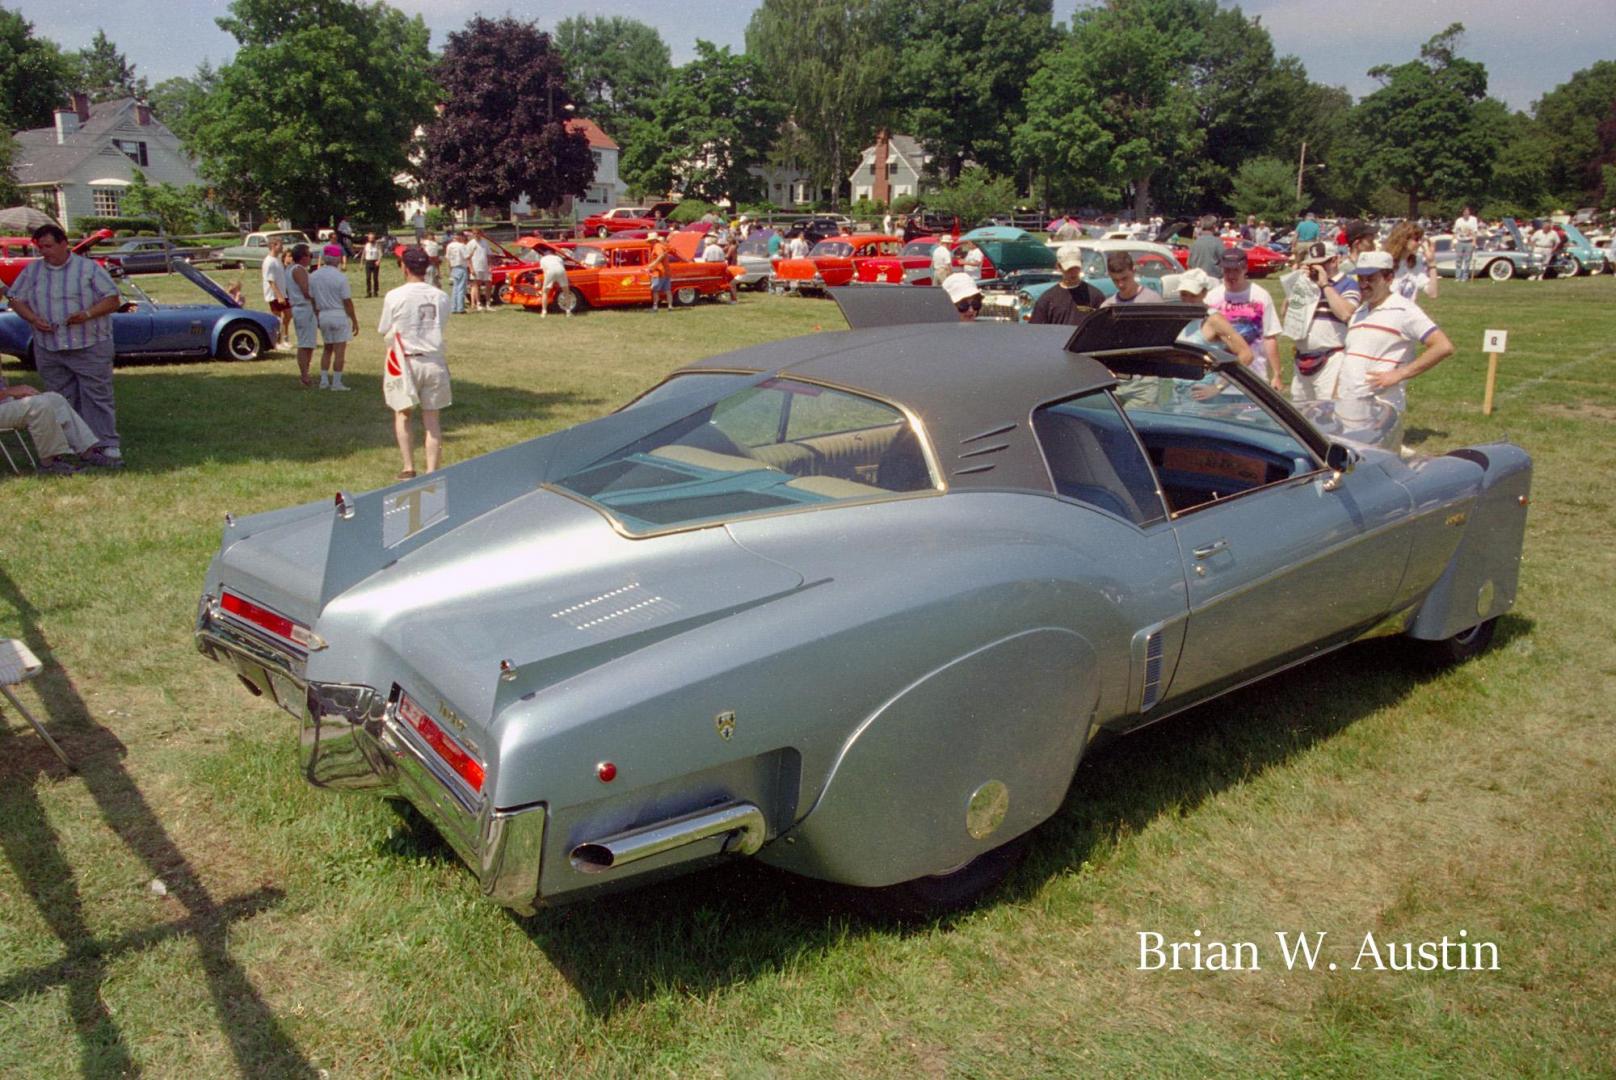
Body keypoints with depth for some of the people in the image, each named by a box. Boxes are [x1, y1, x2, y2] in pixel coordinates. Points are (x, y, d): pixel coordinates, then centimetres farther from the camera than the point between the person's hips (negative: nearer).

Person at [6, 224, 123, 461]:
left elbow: (113, 299, -2)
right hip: (48, 349, 4)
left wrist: (88, 314, -18)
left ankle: (107, 443, -4)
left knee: (98, 396, -5)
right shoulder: (31, 270, 11)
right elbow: (16, 299, 14)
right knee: (61, 399, 7)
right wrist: (33, 319, -6)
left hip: (90, 347, -4)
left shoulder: (89, 268, 0)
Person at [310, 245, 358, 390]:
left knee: (327, 348, 18)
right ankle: (336, 383, 1)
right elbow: (347, 301, -12)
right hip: (339, 315, -6)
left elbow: (312, 299, 7)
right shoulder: (340, 277, -13)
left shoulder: (313, 276, 3)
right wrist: (355, 321, -4)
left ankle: (324, 380, 16)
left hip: (323, 315, 6)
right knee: (339, 350, 1)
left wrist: (317, 317, 18)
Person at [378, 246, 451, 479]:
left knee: (402, 415, 15)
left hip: (407, 361, -2)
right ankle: (432, 471, 5)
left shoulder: (394, 296, -8)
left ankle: (408, 468, 9)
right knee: (431, 419, 7)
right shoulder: (440, 297, 0)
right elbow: (440, 325, 8)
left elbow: (384, 331, 2)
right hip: (435, 361, 2)